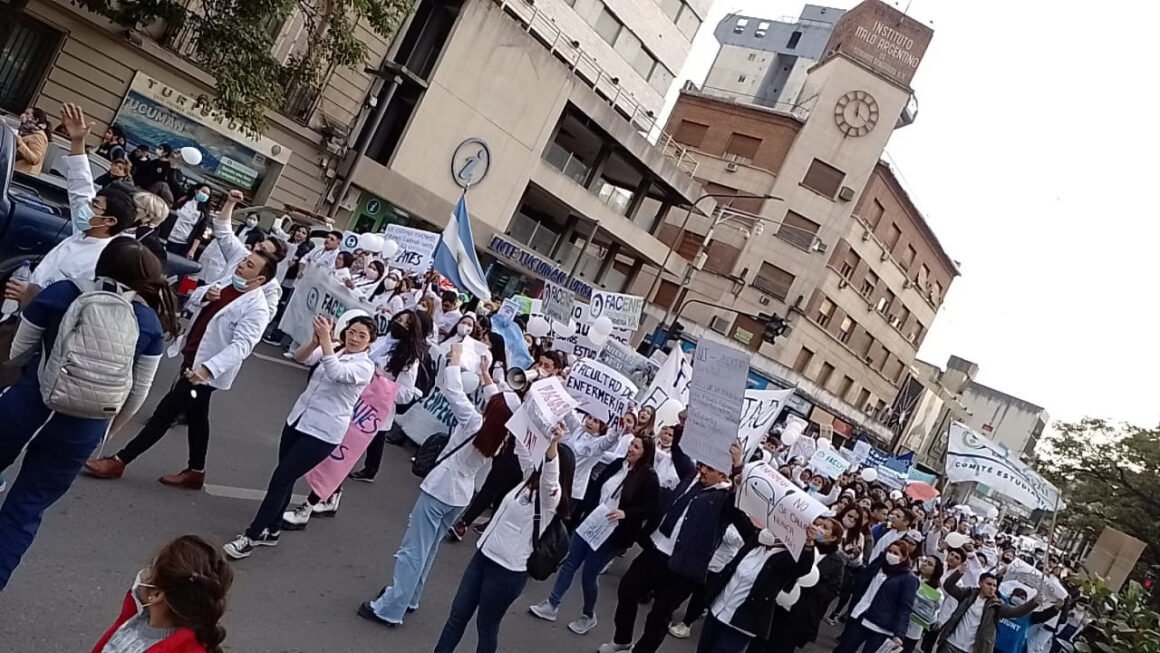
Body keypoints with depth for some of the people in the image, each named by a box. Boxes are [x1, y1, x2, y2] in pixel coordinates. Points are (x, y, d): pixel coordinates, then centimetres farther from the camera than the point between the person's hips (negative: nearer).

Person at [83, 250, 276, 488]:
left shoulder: (256, 309, -24)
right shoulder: (228, 283, 3)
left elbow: (241, 345, -31)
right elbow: (193, 297, 10)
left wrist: (208, 368, -41)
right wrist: (205, 294, -14)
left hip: (206, 370, -9)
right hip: (192, 358, 9)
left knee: (164, 413, -2)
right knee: (196, 416, 19)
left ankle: (118, 461, 10)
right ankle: (195, 472, 33)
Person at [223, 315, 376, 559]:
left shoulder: (365, 366, -11)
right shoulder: (332, 350, 8)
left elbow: (336, 373, -29)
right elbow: (301, 357, -8)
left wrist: (326, 339, -32)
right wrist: (317, 340, -27)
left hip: (322, 434, -7)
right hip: (297, 421, 7)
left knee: (281, 479, -8)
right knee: (285, 478, 15)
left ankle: (250, 537, 0)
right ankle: (271, 530, 30)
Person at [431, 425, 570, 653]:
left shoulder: (551, 496, -17)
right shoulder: (529, 482, 6)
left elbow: (550, 474, -39)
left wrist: (553, 444, -55)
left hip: (508, 571, -8)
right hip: (484, 555, 8)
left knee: (486, 626, 7)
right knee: (458, 614, 14)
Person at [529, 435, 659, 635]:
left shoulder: (649, 478, -11)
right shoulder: (617, 464, 4)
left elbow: (650, 507, -14)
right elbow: (595, 487, 10)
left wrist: (625, 513, -26)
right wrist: (582, 511, 7)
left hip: (611, 533, -5)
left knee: (589, 573, 3)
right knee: (570, 563, 10)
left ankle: (588, 616, 26)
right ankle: (551, 605, 23)